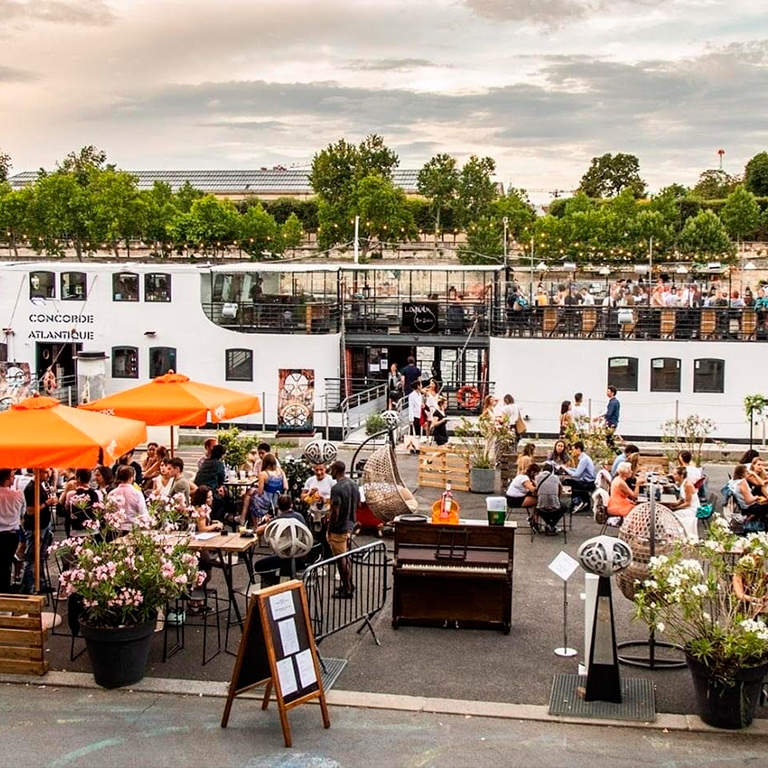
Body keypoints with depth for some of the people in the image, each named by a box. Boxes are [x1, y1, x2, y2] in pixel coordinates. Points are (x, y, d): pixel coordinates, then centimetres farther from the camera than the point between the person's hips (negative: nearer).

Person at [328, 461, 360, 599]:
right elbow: (358, 505, 13)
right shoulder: (354, 485, 3)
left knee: (341, 559, 2)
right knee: (345, 557, 21)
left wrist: (329, 529, -13)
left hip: (339, 528, -8)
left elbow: (335, 512, -23)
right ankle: (349, 584, 29)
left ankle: (347, 590, 9)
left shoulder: (337, 488, -23)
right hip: (350, 525, 8)